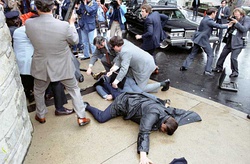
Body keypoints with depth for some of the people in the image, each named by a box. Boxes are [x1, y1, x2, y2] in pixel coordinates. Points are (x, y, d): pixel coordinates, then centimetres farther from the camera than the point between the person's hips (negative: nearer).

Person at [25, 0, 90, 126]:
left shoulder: (28, 24, -15)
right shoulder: (64, 26, -24)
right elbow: (75, 40, -5)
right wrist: (72, 23, 8)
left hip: (41, 67, 2)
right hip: (62, 67, -2)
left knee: (38, 91, 27)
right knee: (74, 89, 18)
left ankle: (41, 116, 46)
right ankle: (81, 117, 23)